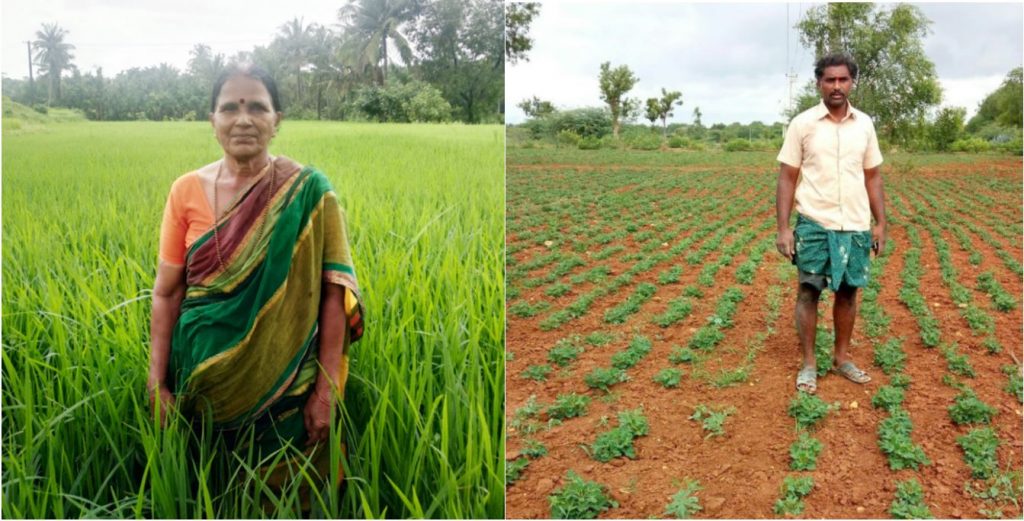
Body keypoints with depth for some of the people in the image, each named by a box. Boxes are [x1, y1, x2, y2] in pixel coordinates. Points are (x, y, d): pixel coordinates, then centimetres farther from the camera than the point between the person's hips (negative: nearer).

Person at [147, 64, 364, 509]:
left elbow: (333, 293, -10)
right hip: (205, 374, 3)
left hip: (285, 379, -2)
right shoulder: (187, 190, -1)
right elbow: (166, 292, 2)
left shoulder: (307, 191, -9)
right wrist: (157, 383, -1)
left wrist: (327, 389, -12)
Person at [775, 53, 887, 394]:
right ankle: (808, 363, 14)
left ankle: (842, 358, 26)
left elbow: (873, 177, 11)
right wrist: (783, 228, -9)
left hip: (856, 226, 3)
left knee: (848, 292, 11)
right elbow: (787, 179, -3)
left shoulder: (864, 124, 6)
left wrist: (880, 223, 6)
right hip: (814, 224, -3)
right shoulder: (802, 123, -4)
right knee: (808, 292, 2)